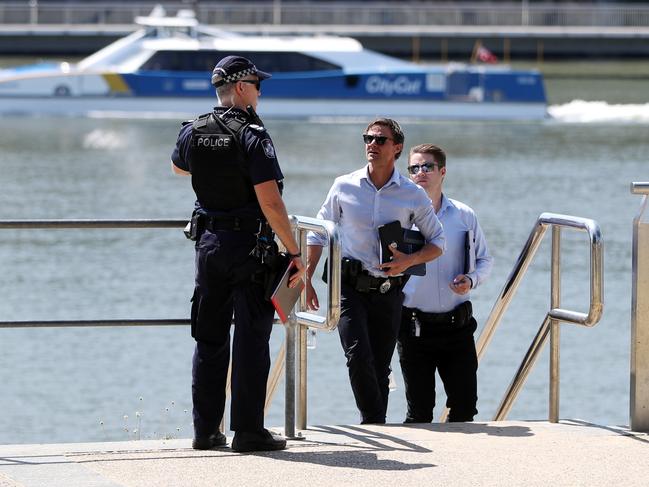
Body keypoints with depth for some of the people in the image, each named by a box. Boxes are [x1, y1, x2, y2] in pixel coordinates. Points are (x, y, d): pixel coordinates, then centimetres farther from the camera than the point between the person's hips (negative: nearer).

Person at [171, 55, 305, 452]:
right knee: (251, 341, -1)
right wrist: (295, 253, -15)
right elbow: (270, 203, -21)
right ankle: (248, 430, -2)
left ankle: (206, 430, 13)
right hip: (250, 246, -6)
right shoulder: (252, 136, -16)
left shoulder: (193, 133, 3)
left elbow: (178, 167, 27)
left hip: (209, 242, 6)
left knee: (209, 340, 12)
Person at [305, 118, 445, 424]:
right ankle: (374, 422, -10)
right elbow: (319, 233, 13)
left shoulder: (413, 196, 2)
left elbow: (437, 244, 9)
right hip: (349, 287, -1)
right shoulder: (344, 187, 3)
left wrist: (408, 260, -10)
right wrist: (306, 278, 7)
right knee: (358, 356, -18)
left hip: (388, 292, 1)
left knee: (380, 368, 4)